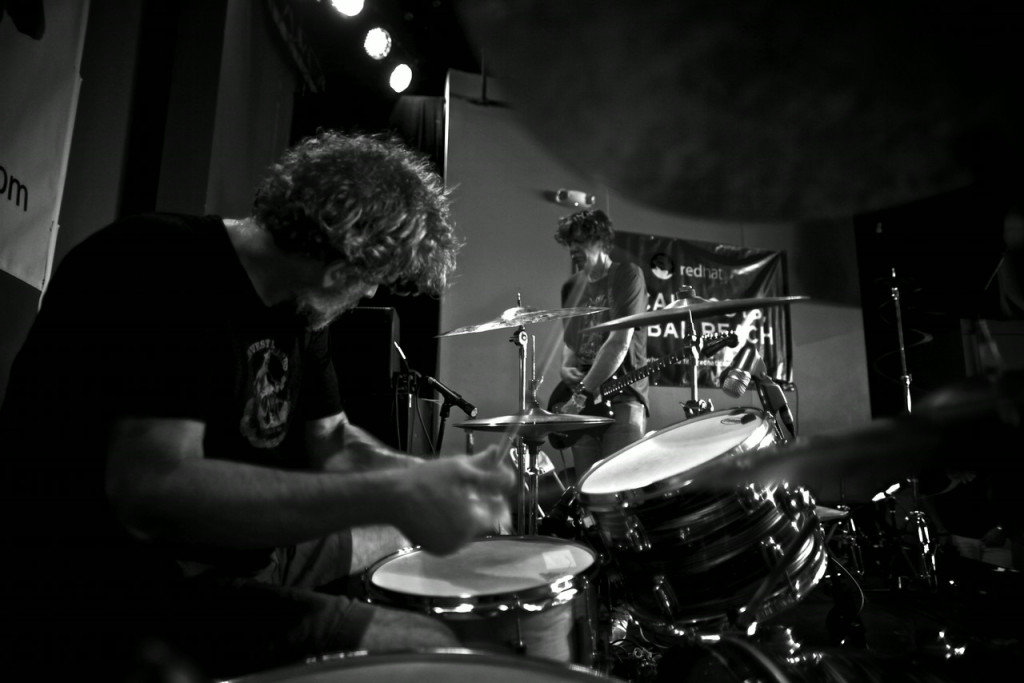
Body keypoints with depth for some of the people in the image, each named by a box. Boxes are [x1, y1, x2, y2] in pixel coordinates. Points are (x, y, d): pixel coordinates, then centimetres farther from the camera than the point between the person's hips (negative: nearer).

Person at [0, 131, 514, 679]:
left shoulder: (295, 305, 4)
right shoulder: (169, 266, -23)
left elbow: (330, 441, 8)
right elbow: (151, 491, -34)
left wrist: (427, 478, -9)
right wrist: (389, 496, -35)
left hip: (229, 547, 9)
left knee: (398, 538, 20)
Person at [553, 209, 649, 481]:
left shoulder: (627, 275, -3)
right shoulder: (571, 286, 16)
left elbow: (619, 342, -13)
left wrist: (582, 393, -15)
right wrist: (566, 367, 2)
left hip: (622, 396, -5)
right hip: (582, 402, 5)